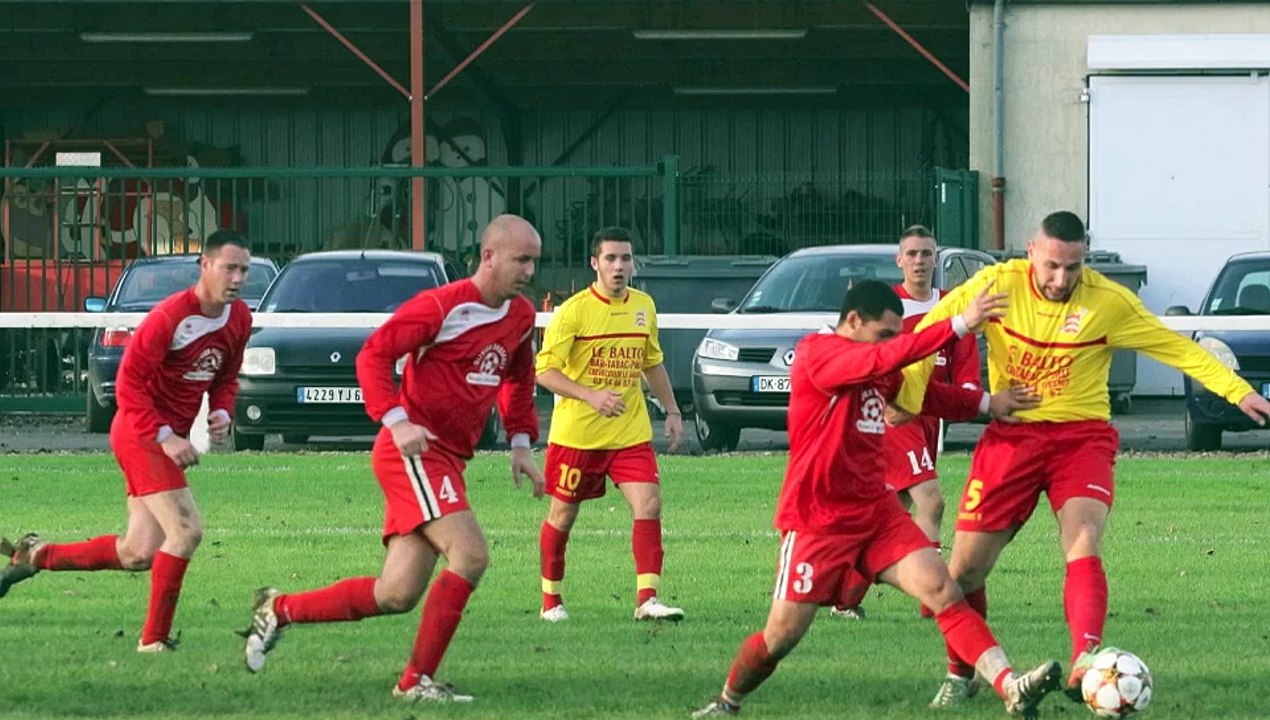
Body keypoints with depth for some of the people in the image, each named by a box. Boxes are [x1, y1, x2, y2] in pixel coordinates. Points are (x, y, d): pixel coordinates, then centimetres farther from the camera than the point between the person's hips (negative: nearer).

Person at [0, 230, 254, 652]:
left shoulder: (239, 318, 4)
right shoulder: (169, 316, -21)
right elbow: (129, 382, -19)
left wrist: (222, 414, -3)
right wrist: (164, 437, -25)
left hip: (170, 438, 8)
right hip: (141, 433, -8)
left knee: (138, 554, 8)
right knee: (187, 530, -19)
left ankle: (36, 556, 25)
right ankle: (154, 639, -10)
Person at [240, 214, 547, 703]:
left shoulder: (520, 316, 11)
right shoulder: (442, 306, -13)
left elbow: (518, 379, 28)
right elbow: (373, 355, -13)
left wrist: (520, 443, 17)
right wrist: (396, 421, -25)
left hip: (446, 461, 8)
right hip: (413, 451, -8)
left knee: (397, 595, 4)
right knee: (470, 555, -21)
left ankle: (280, 610, 18)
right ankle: (417, 681, -13)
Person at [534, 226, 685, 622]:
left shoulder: (644, 307, 8)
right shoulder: (573, 311, -11)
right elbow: (545, 369, -15)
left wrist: (671, 410, 17)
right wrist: (591, 396, -27)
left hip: (631, 433, 4)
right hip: (576, 434, -4)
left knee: (649, 504, -13)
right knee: (563, 515, 7)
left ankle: (647, 597, -14)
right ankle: (550, 600, 22)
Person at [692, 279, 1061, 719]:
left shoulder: (878, 371, 11)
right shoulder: (816, 352, -15)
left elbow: (923, 395, 27)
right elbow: (885, 359, -31)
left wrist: (987, 403, 12)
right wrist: (961, 325, -35)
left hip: (875, 510, 6)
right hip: (816, 519, -6)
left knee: (941, 589, -15)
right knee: (782, 635, -1)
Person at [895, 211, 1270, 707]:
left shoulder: (1110, 302, -8)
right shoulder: (999, 284, -8)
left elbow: (1178, 349, -2)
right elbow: (931, 330, 0)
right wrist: (910, 395, -7)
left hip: (1082, 437, -2)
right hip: (1010, 437, 2)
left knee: (1084, 544, -27)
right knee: (965, 568, 4)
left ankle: (1085, 666, -41)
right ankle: (959, 676, 27)